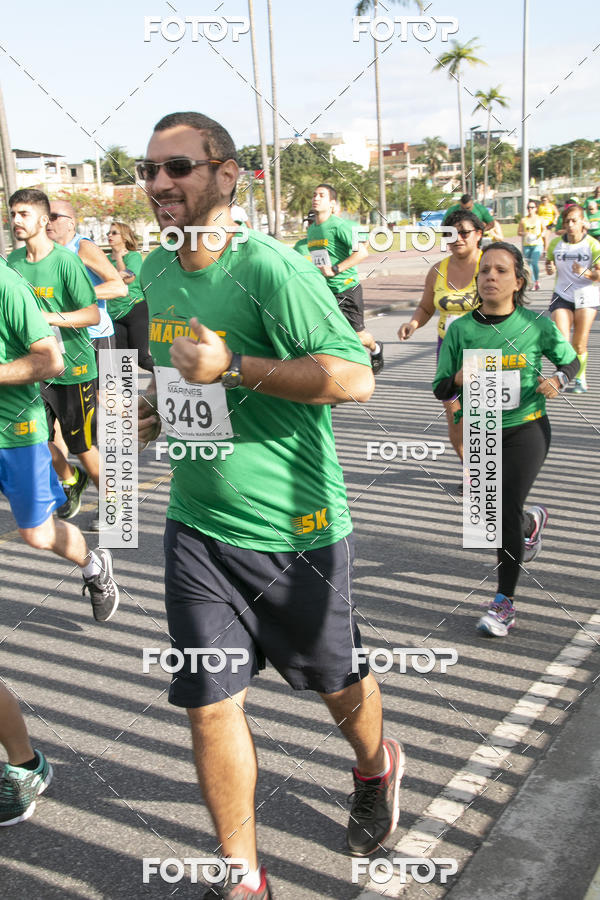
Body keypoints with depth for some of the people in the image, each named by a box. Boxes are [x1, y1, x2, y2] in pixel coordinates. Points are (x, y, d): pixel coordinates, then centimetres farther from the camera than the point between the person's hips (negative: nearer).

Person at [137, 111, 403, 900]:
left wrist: (231, 366, -27)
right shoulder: (155, 272, 6)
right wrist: (156, 405, 5)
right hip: (197, 526, 5)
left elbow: (356, 377, -23)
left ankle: (377, 769, 52)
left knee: (336, 680, 17)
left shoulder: (272, 268, -17)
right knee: (209, 704, 5)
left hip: (295, 528, -5)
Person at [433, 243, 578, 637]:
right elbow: (440, 388, -3)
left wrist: (557, 381, -14)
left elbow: (571, 361, 7)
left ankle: (504, 603, 5)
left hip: (526, 429, -3)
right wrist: (459, 380, -25)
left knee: (507, 510, -12)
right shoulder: (460, 329, -7)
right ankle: (533, 520, 51)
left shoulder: (537, 324, -9)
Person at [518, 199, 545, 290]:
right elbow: (519, 232, 10)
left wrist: (541, 234, -8)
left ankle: (537, 281, -2)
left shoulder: (540, 219, 7)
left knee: (534, 262, -19)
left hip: (537, 244, -2)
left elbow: (544, 229, 13)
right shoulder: (523, 220, 8)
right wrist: (524, 234, -11)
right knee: (530, 264, 3)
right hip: (526, 245, 2)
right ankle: (535, 283, 15)